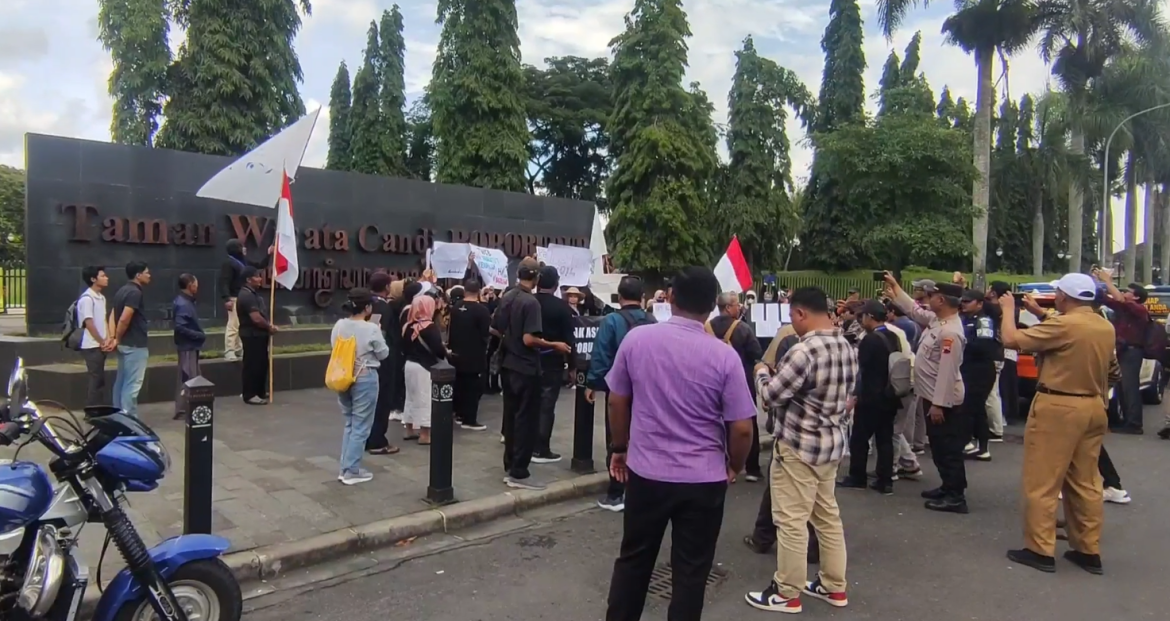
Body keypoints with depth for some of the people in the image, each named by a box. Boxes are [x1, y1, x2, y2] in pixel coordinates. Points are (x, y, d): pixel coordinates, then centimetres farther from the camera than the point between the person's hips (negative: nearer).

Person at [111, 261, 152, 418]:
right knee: (132, 384, -6)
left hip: (125, 344, 10)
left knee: (121, 382, 14)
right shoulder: (135, 292, -17)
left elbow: (114, 316, 11)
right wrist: (117, 339, -11)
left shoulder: (122, 291, 13)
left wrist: (113, 337, 2)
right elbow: (124, 319, -24)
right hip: (135, 345, -10)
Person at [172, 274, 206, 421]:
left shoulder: (186, 301, 10)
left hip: (190, 345, 10)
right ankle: (182, 411, 3)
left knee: (191, 378, 16)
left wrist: (199, 334, 6)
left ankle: (186, 409, 25)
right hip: (187, 346, -10)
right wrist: (199, 335, -20)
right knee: (187, 379, -4)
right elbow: (180, 327, -27)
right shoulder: (183, 304, -20)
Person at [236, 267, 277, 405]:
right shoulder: (246, 295, -19)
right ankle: (250, 395, 1)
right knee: (252, 365, -5)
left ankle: (260, 392, 25)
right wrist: (269, 327, -9)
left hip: (259, 334, 10)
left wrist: (268, 325, 3)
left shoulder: (254, 293, 14)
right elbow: (256, 318, -25)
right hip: (252, 335, -10)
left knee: (261, 364, 16)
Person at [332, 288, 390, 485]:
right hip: (365, 379, -6)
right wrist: (380, 333, 7)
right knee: (360, 426, 3)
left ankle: (345, 468, 21)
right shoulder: (372, 329, -16)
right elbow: (383, 354, -4)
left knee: (349, 423, 19)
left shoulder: (339, 325, 0)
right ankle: (352, 471, 7)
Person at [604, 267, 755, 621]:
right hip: (704, 479, -2)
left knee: (633, 561, 19)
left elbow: (617, 401, 2)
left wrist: (620, 448, 17)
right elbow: (742, 428, -9)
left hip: (646, 471, 2)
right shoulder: (725, 356, -12)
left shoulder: (636, 339, -7)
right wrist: (734, 467, 10)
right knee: (691, 572, 12)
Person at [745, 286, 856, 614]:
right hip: (833, 442, 9)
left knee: (791, 521, 2)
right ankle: (834, 586, 30)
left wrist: (762, 372, -1)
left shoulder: (803, 351, -24)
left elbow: (770, 397, -18)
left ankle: (787, 593, 14)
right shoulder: (847, 347, 5)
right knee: (828, 515, 18)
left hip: (799, 446, -9)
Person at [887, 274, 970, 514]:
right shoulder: (937, 319, 4)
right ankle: (948, 487, 31)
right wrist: (895, 288, 23)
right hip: (933, 396, 10)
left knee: (948, 449, -1)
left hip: (943, 400, -10)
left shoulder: (950, 332, -25)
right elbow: (914, 311, 23)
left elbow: (947, 371, -26)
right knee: (939, 447, 19)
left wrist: (938, 404, -25)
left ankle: (956, 497, 8)